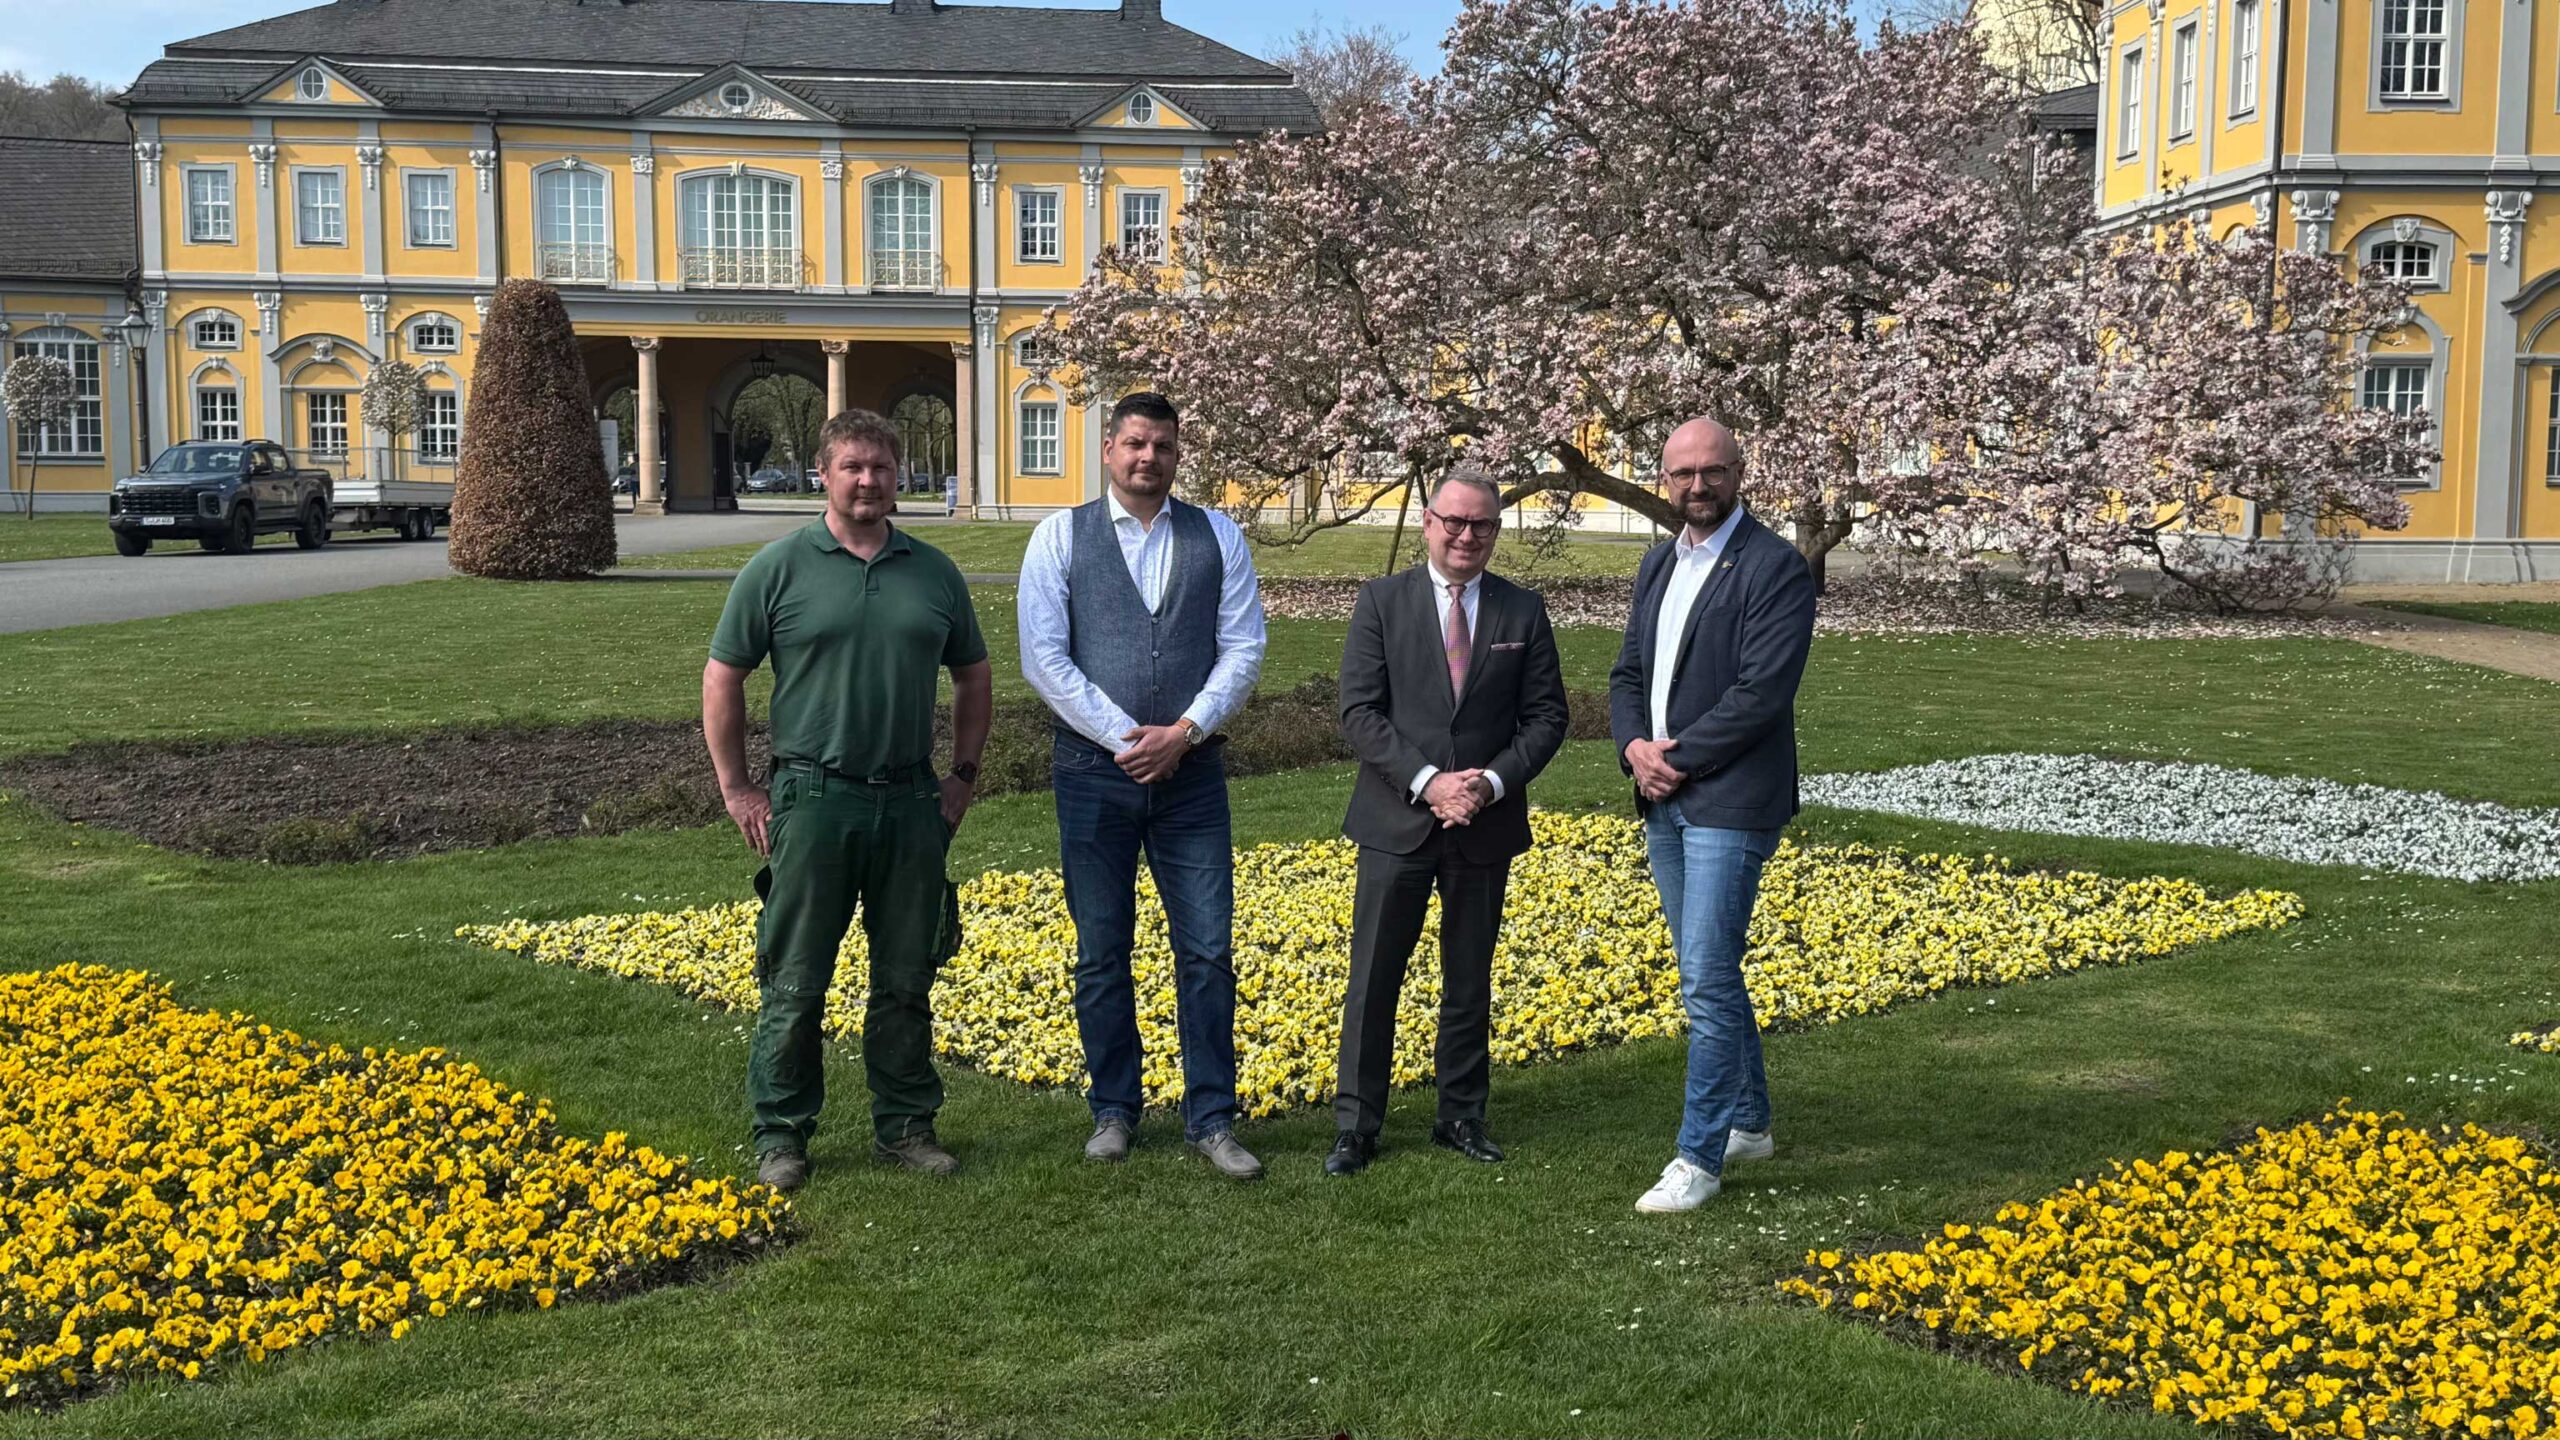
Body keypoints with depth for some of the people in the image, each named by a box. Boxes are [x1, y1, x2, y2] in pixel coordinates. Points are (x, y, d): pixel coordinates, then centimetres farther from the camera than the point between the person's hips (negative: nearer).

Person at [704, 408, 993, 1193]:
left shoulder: (935, 571, 8)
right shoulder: (779, 567, -1)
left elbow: (974, 678, 19)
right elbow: (722, 678, 2)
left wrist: (963, 774, 11)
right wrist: (736, 789, -1)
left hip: (911, 802, 3)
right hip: (813, 798, -3)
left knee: (907, 978, 10)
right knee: (795, 982, 2)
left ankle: (906, 1125, 23)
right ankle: (781, 1135, 15)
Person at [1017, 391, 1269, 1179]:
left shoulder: (1219, 536, 7)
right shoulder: (1061, 536, 1)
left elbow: (1243, 648, 2)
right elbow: (1043, 657, -6)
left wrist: (1185, 731, -11)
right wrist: (1126, 739, -11)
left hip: (1190, 770, 1)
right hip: (1094, 769, -1)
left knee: (1208, 949, 1)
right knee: (1102, 952, 7)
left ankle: (1211, 1119, 12)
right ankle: (1114, 1111, 21)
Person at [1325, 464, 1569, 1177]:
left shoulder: (1524, 611, 4)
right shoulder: (1382, 601, -1)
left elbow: (1545, 716, 3)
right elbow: (1359, 712, -7)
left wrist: (1492, 781, -13)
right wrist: (1425, 782, -17)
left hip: (1486, 824, 2)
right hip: (1397, 821, -1)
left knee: (1470, 982, 13)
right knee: (1372, 980, 2)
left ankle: (1461, 1117, 26)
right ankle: (1356, 1127, 12)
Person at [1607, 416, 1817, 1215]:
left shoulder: (1775, 567, -11)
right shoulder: (1658, 564, 14)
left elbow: (1763, 690, -19)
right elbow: (1629, 673, 15)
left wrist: (1678, 758, -15)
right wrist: (1635, 746, -5)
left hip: (1730, 802, -8)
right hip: (1662, 800, 8)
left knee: (1708, 977, -8)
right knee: (1708, 972, 16)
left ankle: (1699, 1156, 0)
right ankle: (1748, 1122, 30)